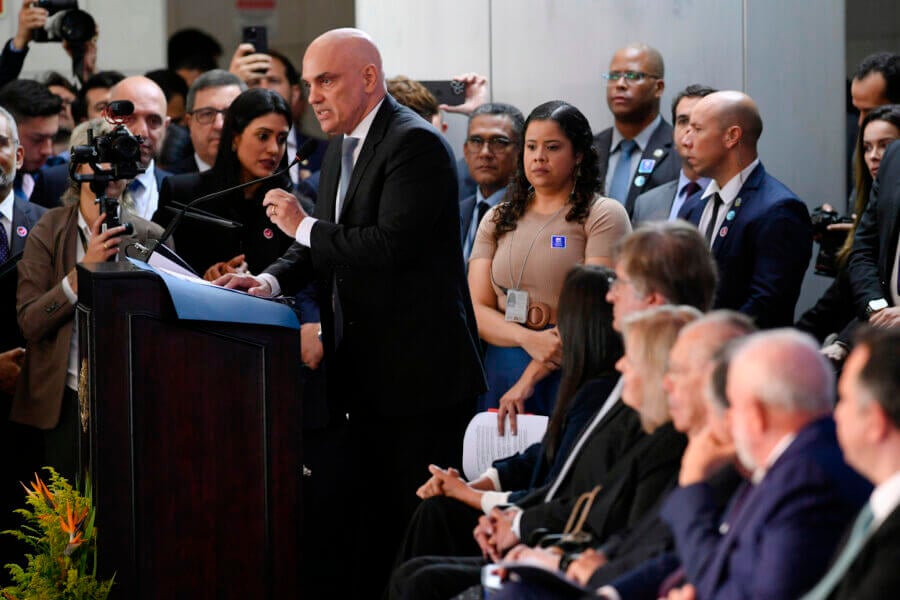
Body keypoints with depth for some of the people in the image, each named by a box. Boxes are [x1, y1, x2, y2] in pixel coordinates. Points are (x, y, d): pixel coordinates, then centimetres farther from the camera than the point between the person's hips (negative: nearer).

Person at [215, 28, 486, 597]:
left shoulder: (416, 145, -15)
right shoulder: (343, 148, 16)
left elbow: (391, 244, -25)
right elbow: (329, 247, 19)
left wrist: (304, 226, -14)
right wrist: (273, 279, 0)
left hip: (419, 373, -9)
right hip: (369, 376, 9)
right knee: (369, 521, 12)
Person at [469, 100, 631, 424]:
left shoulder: (603, 215, 0)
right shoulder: (497, 221, 14)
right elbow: (478, 309, 6)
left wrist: (529, 379, -14)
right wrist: (529, 340, -15)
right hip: (501, 370, 4)